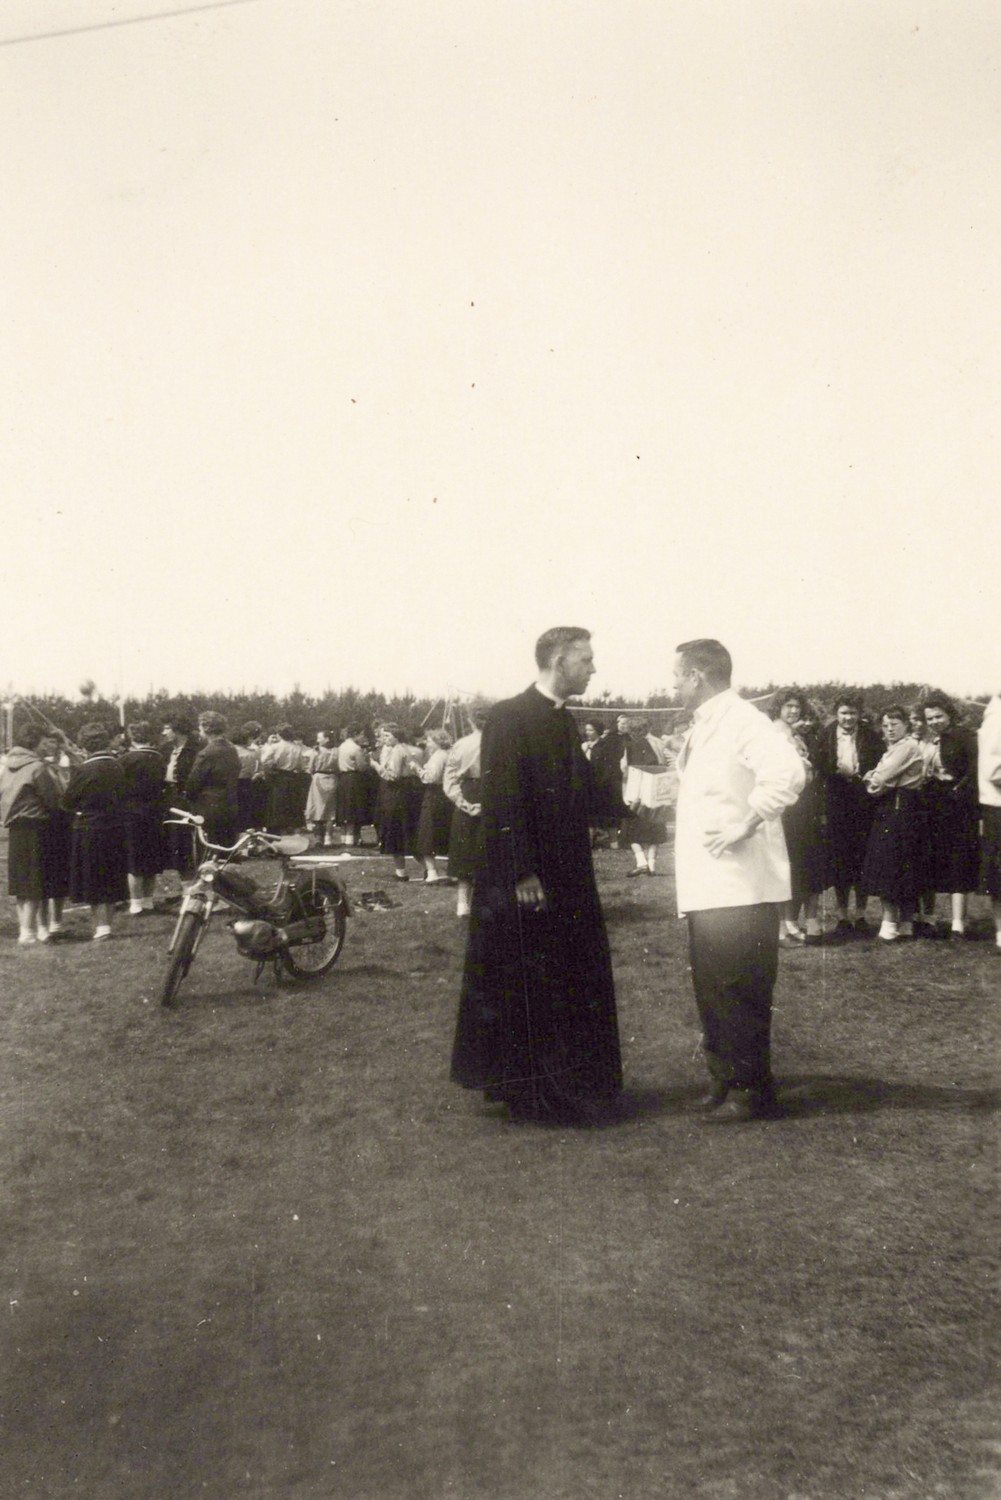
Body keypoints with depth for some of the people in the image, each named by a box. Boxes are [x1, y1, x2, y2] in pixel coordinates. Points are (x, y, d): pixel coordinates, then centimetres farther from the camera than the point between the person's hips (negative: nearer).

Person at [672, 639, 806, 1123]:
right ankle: (724, 1080, 27)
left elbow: (788, 773, -30)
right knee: (711, 990, 15)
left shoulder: (741, 720, -15)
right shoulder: (702, 727, 15)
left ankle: (751, 1091, 9)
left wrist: (746, 826, -25)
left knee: (739, 992, -2)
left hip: (740, 886, -10)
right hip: (707, 884, 10)